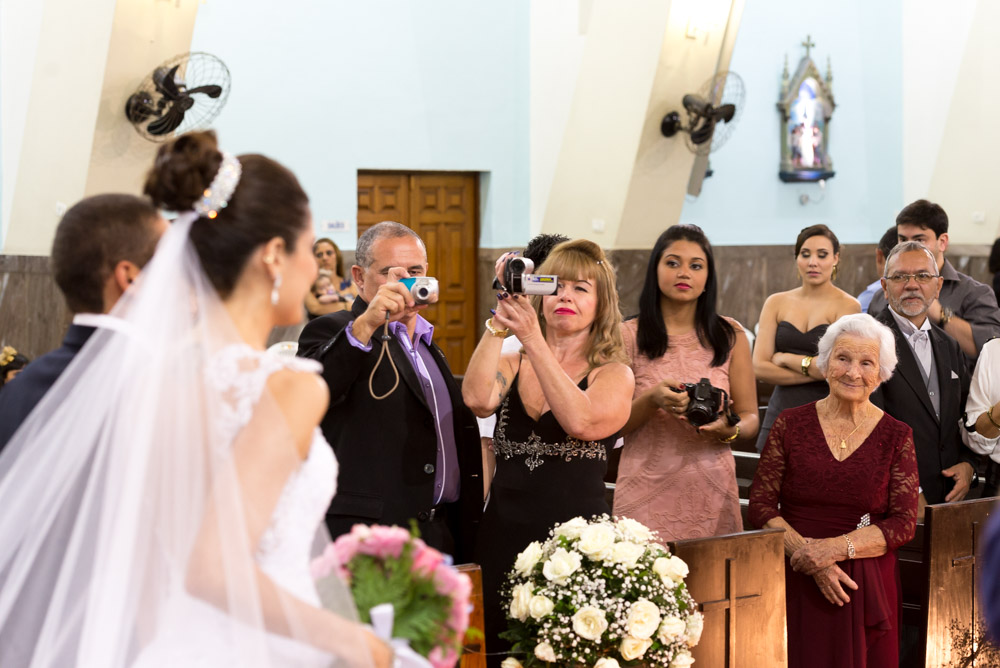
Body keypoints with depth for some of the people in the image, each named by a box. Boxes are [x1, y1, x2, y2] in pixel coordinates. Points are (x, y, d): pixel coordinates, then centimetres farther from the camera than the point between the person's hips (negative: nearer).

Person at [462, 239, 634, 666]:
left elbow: (580, 421, -17)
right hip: (504, 535, 3)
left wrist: (533, 340, -21)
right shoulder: (512, 365, 10)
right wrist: (499, 322, -13)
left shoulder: (614, 374, 3)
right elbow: (477, 398, -11)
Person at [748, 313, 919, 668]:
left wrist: (835, 548, -16)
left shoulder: (896, 436, 2)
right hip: (794, 582, 0)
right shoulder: (791, 424, 2)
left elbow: (904, 523, -3)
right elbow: (761, 505, -2)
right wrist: (809, 556, -16)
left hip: (866, 585, 0)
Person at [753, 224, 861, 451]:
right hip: (782, 414, 3)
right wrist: (813, 372, -8)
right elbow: (759, 367, 1)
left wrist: (784, 358, -2)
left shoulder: (846, 305, 0)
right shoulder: (776, 303, 10)